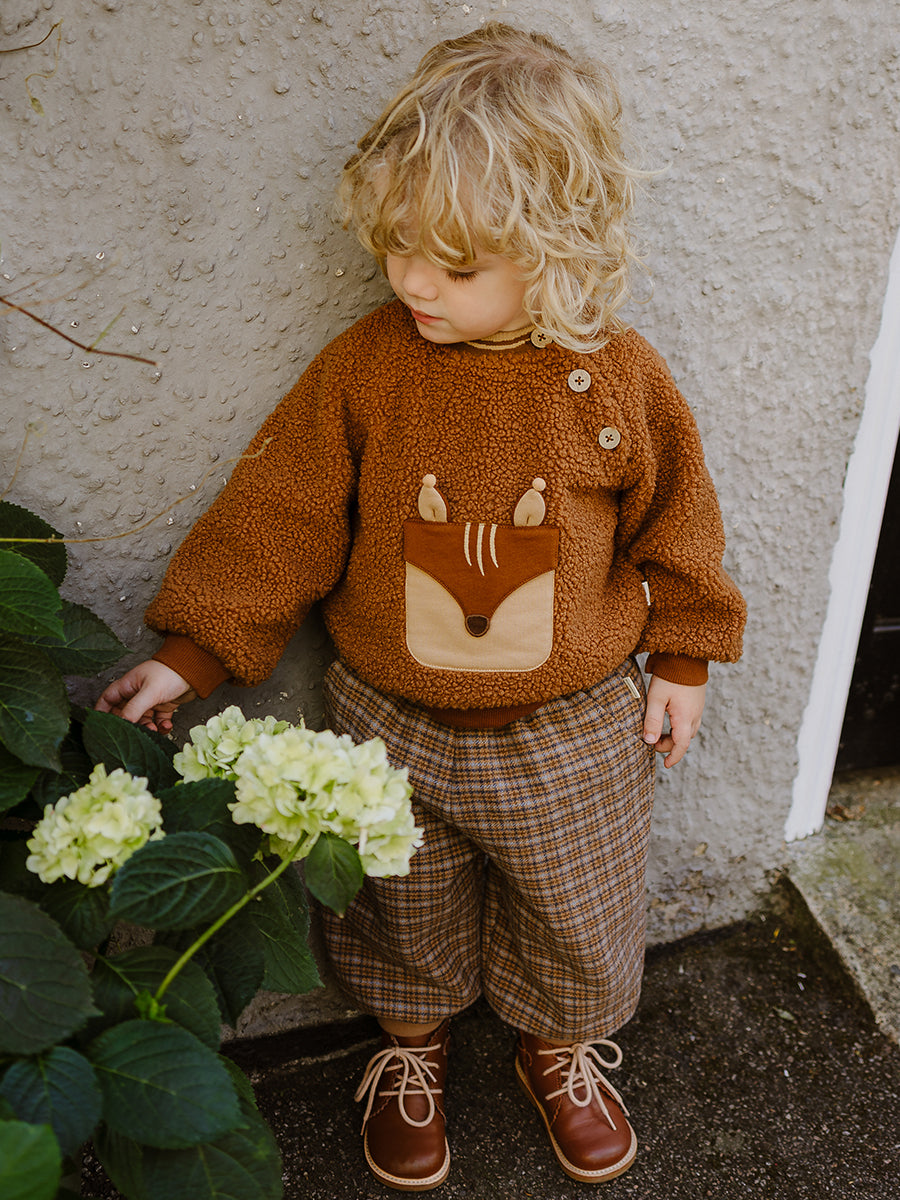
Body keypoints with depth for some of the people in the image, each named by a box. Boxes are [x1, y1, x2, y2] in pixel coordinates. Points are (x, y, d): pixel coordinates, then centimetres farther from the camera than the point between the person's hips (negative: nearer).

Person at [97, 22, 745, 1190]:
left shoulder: (620, 376, -14)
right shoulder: (362, 366, -15)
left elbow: (673, 521, 0)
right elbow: (276, 517, -8)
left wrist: (680, 656, 6)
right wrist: (191, 653, -8)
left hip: (574, 732, 0)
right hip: (392, 727, 1)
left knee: (576, 921, 22)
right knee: (405, 913, 23)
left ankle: (560, 1048, 54)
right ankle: (409, 1047, 55)